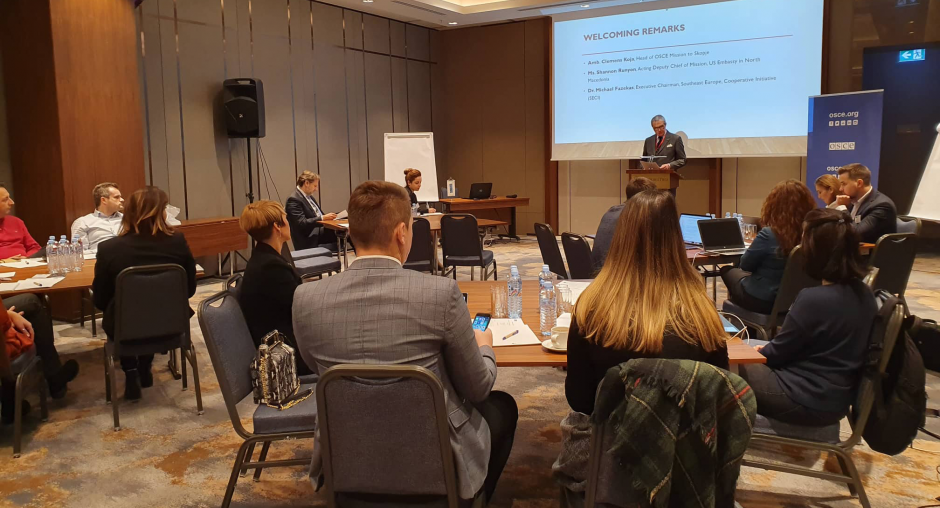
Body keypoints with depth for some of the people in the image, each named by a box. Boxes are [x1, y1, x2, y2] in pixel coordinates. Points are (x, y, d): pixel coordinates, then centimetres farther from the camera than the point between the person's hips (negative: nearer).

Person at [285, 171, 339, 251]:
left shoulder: (309, 197, 18)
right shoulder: (294, 200, -12)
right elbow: (302, 223, -20)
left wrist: (328, 217, 0)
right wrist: (322, 218, -23)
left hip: (320, 232, 9)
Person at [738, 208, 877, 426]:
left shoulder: (813, 299, -26)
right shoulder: (864, 293, -1)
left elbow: (776, 354, -14)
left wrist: (755, 352, 8)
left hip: (807, 401, -8)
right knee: (753, 366, 22)